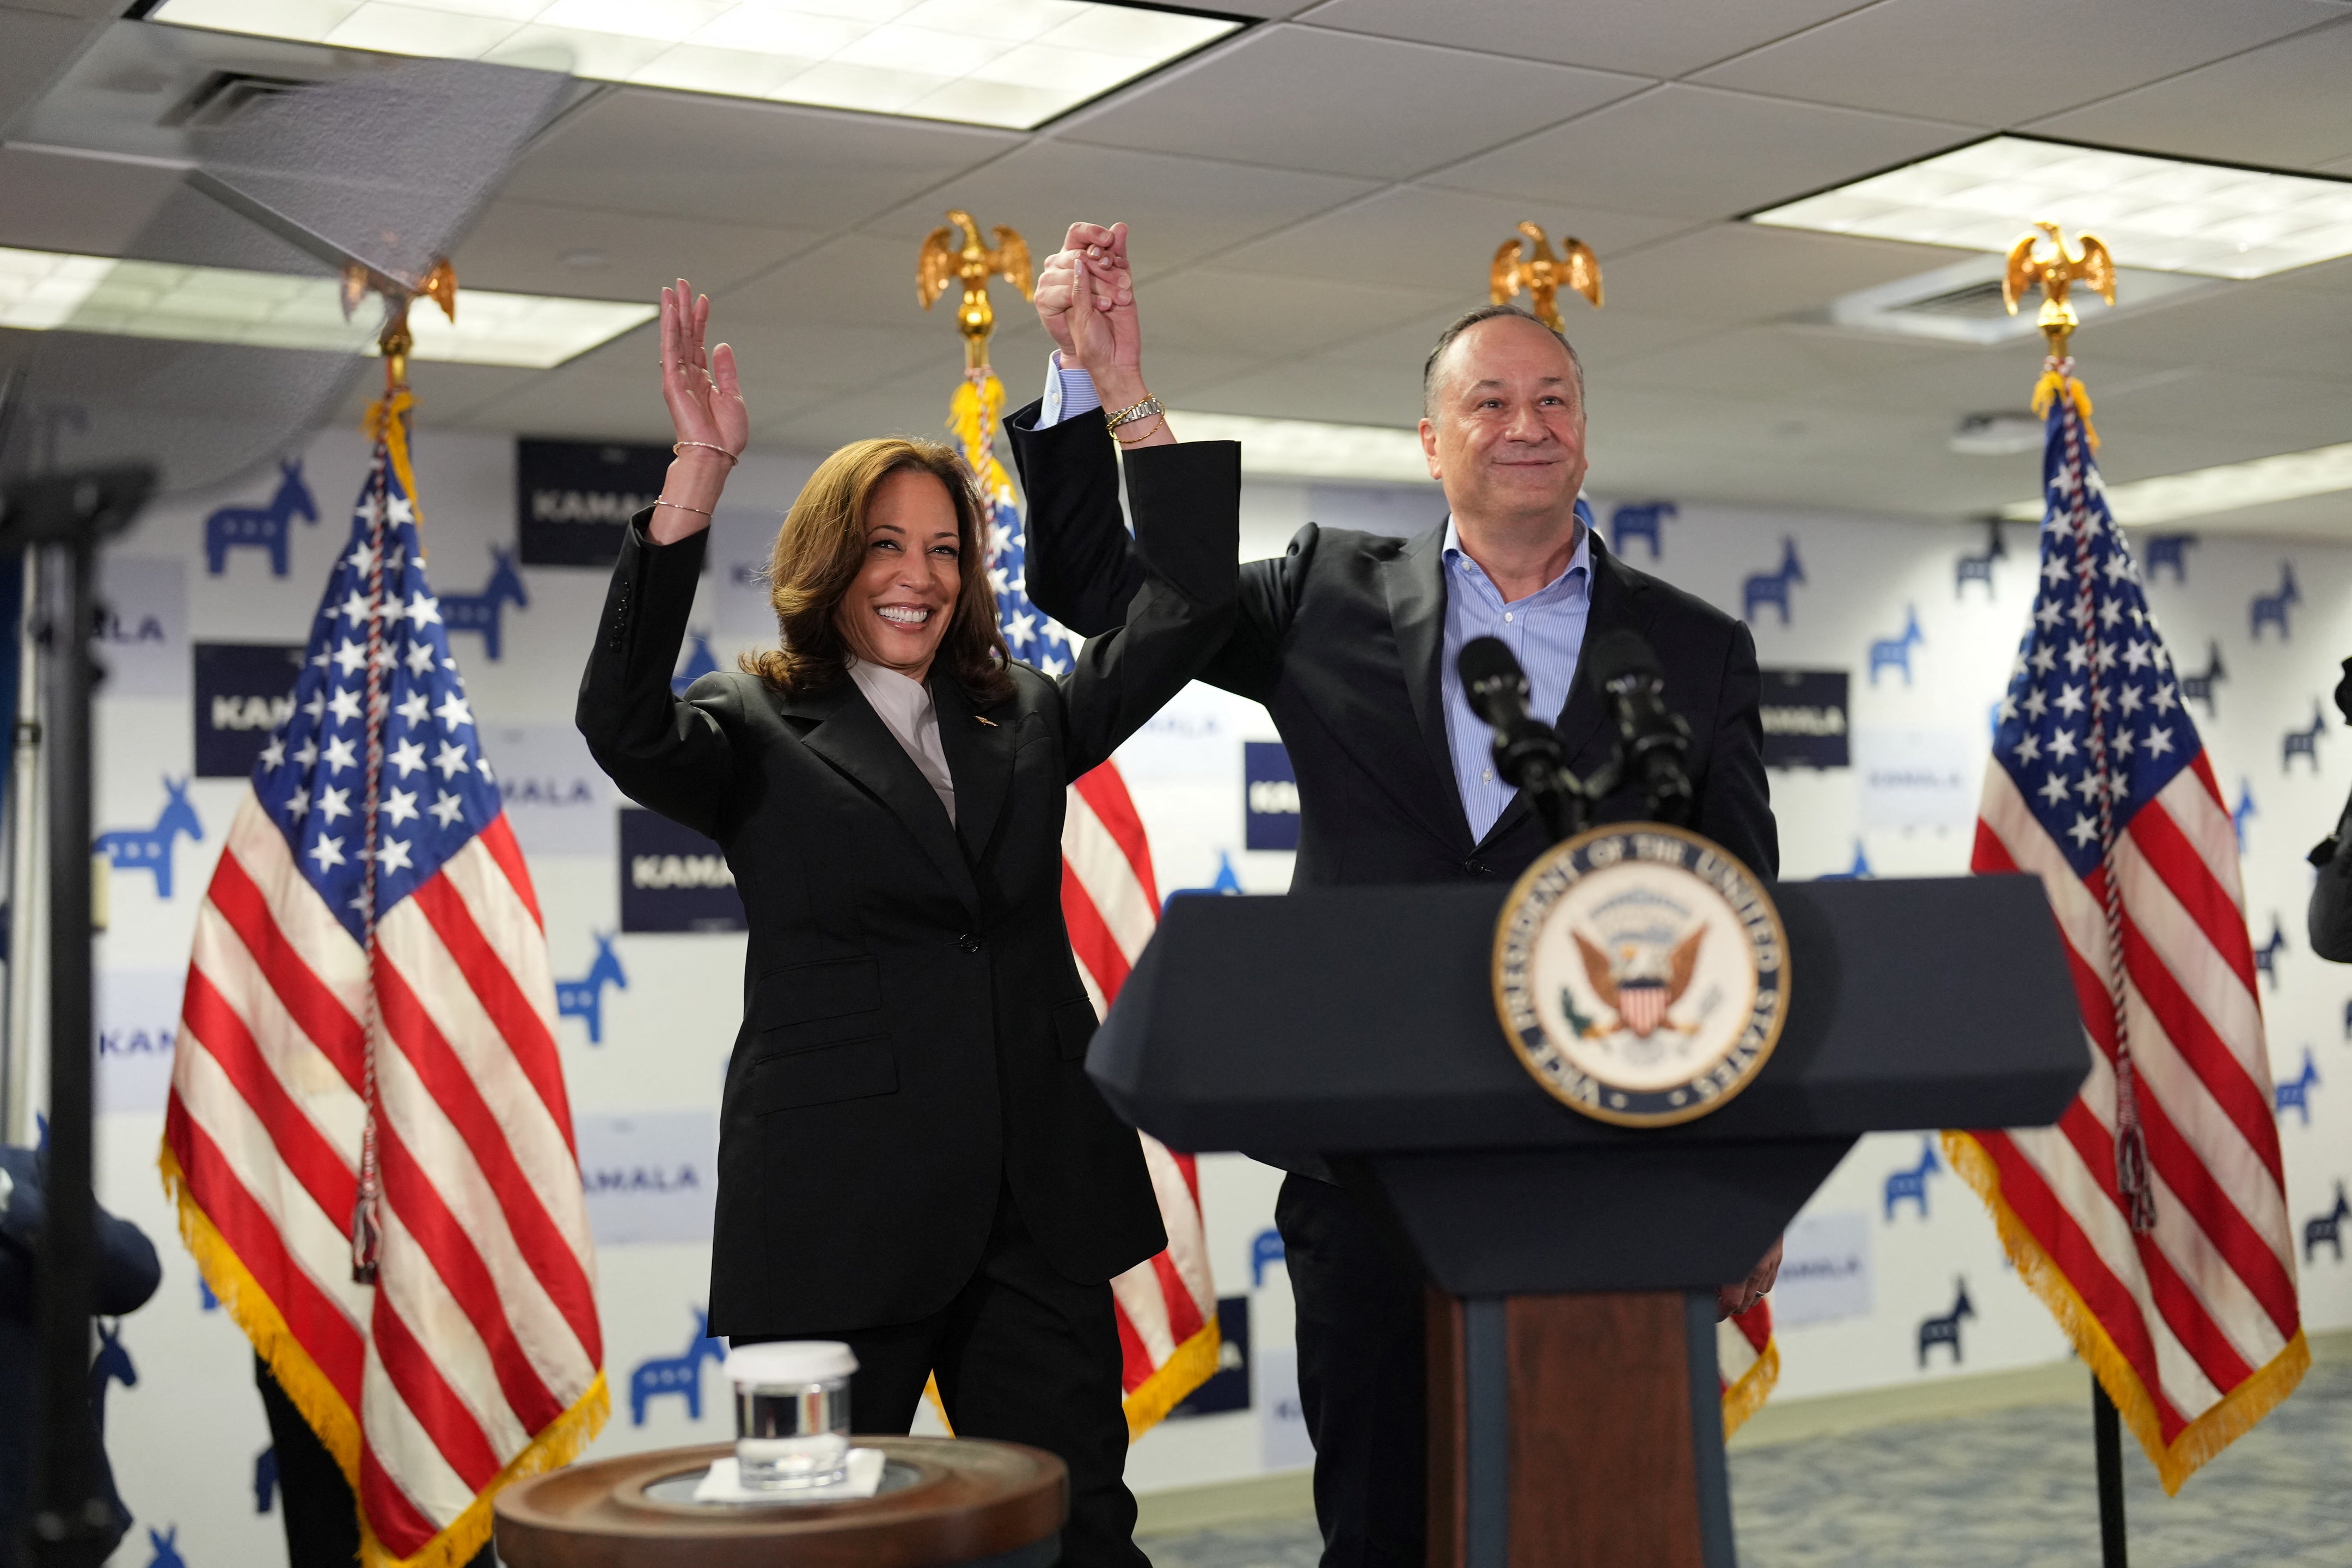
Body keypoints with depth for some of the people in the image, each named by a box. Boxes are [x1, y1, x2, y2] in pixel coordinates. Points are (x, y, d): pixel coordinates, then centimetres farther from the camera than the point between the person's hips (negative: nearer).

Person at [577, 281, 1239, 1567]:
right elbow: (621, 726, -20)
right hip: (840, 1213, -3)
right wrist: (698, 473, -27)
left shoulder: (1023, 724, 14)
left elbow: (1185, 611, 6)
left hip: (1038, 1206, 4)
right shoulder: (761, 736, 1)